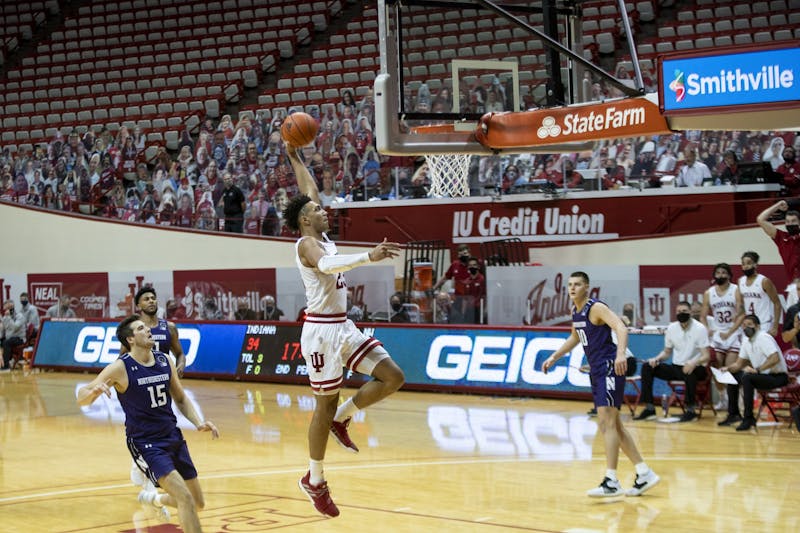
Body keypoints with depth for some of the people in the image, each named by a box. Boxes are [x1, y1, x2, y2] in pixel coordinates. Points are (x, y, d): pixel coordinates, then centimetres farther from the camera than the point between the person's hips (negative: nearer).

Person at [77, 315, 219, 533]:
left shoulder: (165, 361, 2)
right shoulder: (121, 368, -14)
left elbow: (180, 398, 14)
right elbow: (81, 398, -15)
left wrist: (199, 423, -2)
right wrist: (94, 390, -38)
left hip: (173, 437, 6)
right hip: (145, 443, -6)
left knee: (198, 503, 12)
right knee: (185, 498, -21)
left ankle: (153, 499, 40)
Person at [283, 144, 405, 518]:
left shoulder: (322, 238, 12)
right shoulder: (307, 243, -13)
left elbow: (309, 189, 24)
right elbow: (326, 264, -38)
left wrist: (295, 157, 26)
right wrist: (369, 256, -47)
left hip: (344, 326, 9)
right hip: (321, 330, -9)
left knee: (393, 378, -1)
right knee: (326, 405, -1)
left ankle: (342, 418, 15)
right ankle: (315, 481, 12)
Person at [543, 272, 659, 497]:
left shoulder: (597, 308, -13)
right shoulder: (575, 311, 13)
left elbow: (621, 329, -27)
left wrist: (621, 353, -44)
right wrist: (554, 357, 32)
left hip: (610, 368, -10)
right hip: (597, 371, 10)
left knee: (607, 422, -16)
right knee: (613, 425, 12)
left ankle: (611, 482, -17)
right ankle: (644, 474, 19)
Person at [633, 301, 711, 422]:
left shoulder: (700, 328, -11)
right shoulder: (671, 328, 4)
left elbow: (706, 356, -16)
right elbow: (667, 352, 16)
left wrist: (694, 363, -38)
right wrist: (657, 358, -7)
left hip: (695, 368, -5)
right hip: (676, 367, 5)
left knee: (689, 372, -41)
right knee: (647, 367, -12)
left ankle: (690, 410, -24)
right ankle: (649, 408, -11)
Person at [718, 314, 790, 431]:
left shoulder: (763, 338, -16)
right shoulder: (746, 341, 10)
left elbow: (775, 359, -29)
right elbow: (739, 364, 14)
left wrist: (757, 370, -31)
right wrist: (727, 368, -6)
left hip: (778, 377, -9)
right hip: (762, 375, 9)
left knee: (747, 378, -30)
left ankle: (749, 418, -25)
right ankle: (733, 414, 10)